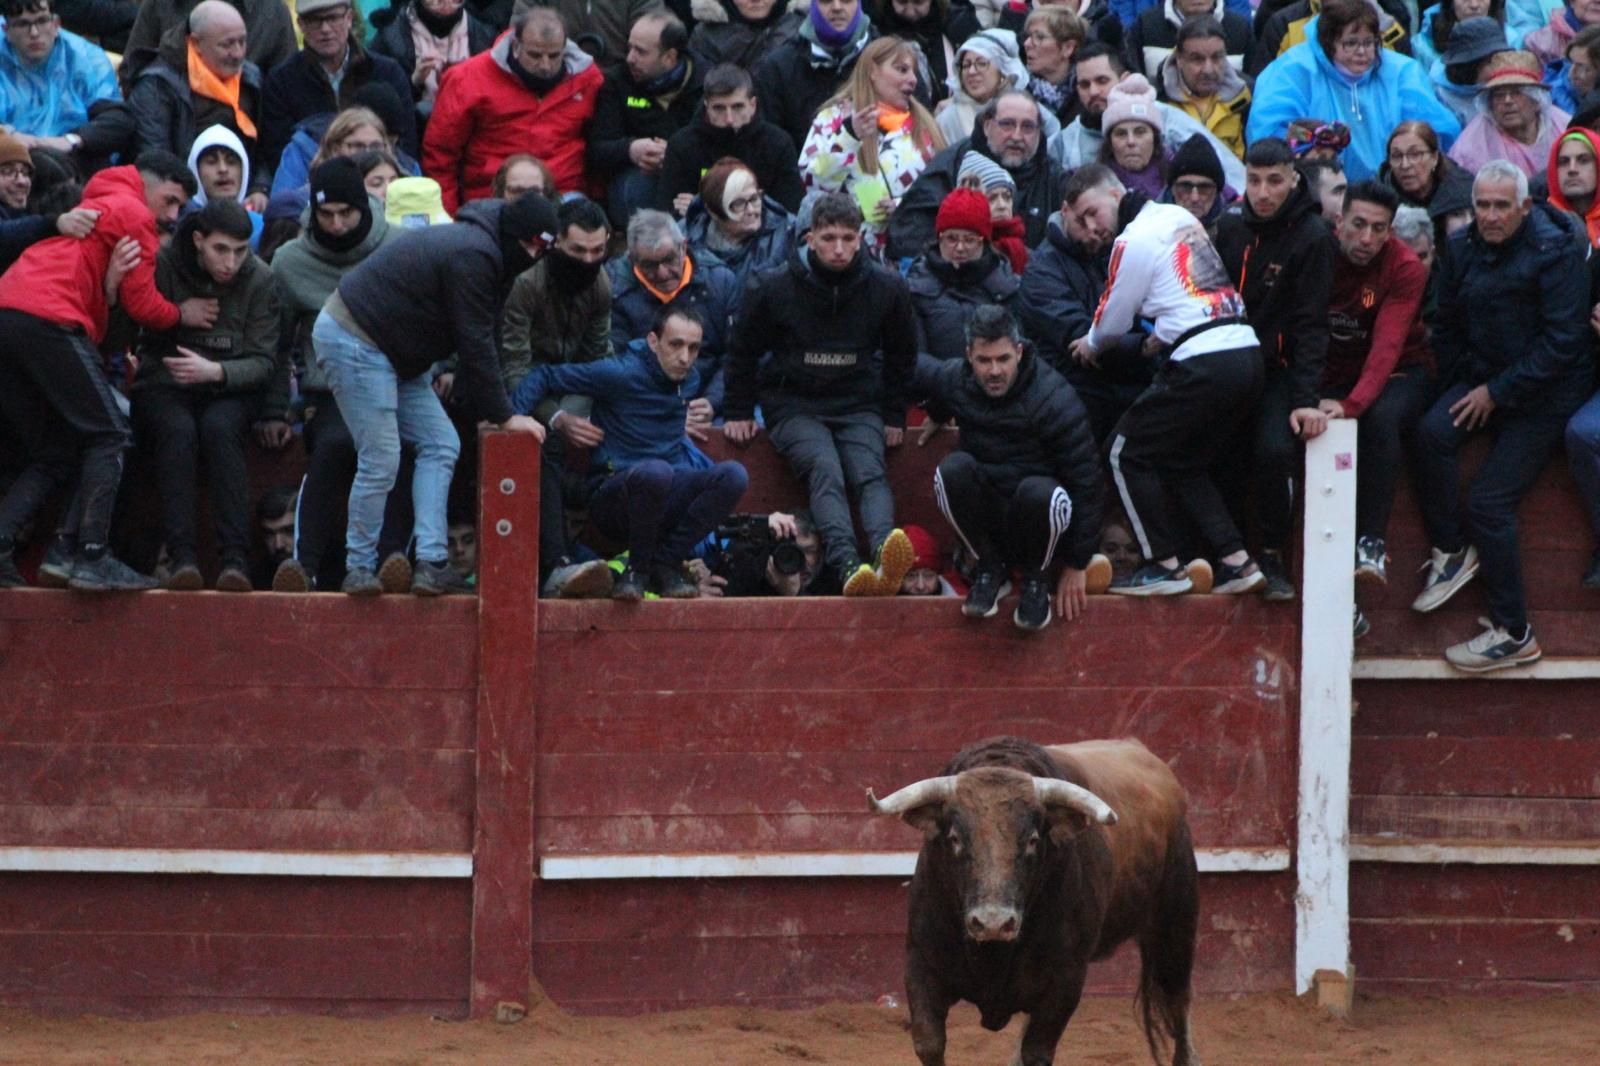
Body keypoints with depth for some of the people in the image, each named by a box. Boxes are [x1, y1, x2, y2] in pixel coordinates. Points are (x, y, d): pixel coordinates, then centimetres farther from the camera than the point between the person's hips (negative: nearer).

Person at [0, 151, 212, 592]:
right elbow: (142, 306, 2)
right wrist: (182, 314, 21)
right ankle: (90, 557, -12)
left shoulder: (91, 208, 34)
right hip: (49, 319, -8)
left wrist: (107, 283, -1)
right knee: (109, 436, -3)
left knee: (54, 456, 13)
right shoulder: (134, 213, 5)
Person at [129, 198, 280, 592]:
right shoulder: (163, 265, -2)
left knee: (218, 428, -34)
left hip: (229, 390, 0)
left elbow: (265, 362, -3)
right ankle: (181, 557, -40)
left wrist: (215, 372, -22)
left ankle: (236, 559, -40)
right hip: (163, 386, 0)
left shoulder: (259, 280, -1)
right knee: (178, 430, -34)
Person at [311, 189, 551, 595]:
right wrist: (504, 417, -15)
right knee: (381, 460, -11)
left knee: (441, 444, 5)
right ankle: (360, 569, 1)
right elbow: (476, 345, -21)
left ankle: (432, 563, -1)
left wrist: (494, 411, 10)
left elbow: (475, 343, 16)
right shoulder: (473, 256, -22)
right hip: (353, 342, -11)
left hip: (391, 353, 11)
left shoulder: (477, 248, 11)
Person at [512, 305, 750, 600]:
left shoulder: (688, 379, 11)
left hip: (668, 500, 6)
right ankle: (637, 568, -16)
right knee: (654, 472, -40)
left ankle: (666, 563, -12)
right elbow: (545, 377, -7)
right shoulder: (622, 374, -10)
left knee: (733, 475, -20)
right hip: (614, 496, -6)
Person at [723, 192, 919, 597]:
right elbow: (743, 351, 11)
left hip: (858, 406, 2)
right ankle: (849, 568, -50)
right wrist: (738, 412, 11)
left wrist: (895, 416, 15)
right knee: (825, 472, -29)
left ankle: (883, 558, -51)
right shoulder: (775, 287, -5)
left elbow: (902, 355, 18)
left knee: (870, 473, -26)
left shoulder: (887, 288, 1)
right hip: (794, 405, -2)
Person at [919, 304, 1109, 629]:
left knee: (1037, 492, -38)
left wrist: (1077, 565, -12)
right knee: (953, 468, -27)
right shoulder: (955, 380, -5)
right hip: (988, 518, 3)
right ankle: (990, 568, -8)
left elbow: (1087, 482, -13)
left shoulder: (1054, 398, -16)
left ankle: (1036, 578, -9)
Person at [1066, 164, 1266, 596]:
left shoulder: (1135, 239, -6)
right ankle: (1236, 561, 8)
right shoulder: (1180, 217, 18)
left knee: (1128, 451, 4)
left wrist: (1091, 345, 22)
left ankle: (1165, 565, 2)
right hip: (1248, 356, 9)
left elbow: (1114, 320, 2)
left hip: (1205, 363, -9)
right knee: (1183, 462, 19)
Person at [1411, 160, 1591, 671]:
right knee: (1432, 433, -26)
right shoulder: (1462, 249, 3)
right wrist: (1466, 381, 0)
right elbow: (1447, 327, 15)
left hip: (1546, 388, -6)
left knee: (1490, 501, -15)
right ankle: (1451, 552, -8)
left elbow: (1562, 341, -18)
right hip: (1483, 375, 6)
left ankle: (1513, 634, -7)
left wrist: (1498, 393, -17)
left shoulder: (1555, 254, -15)